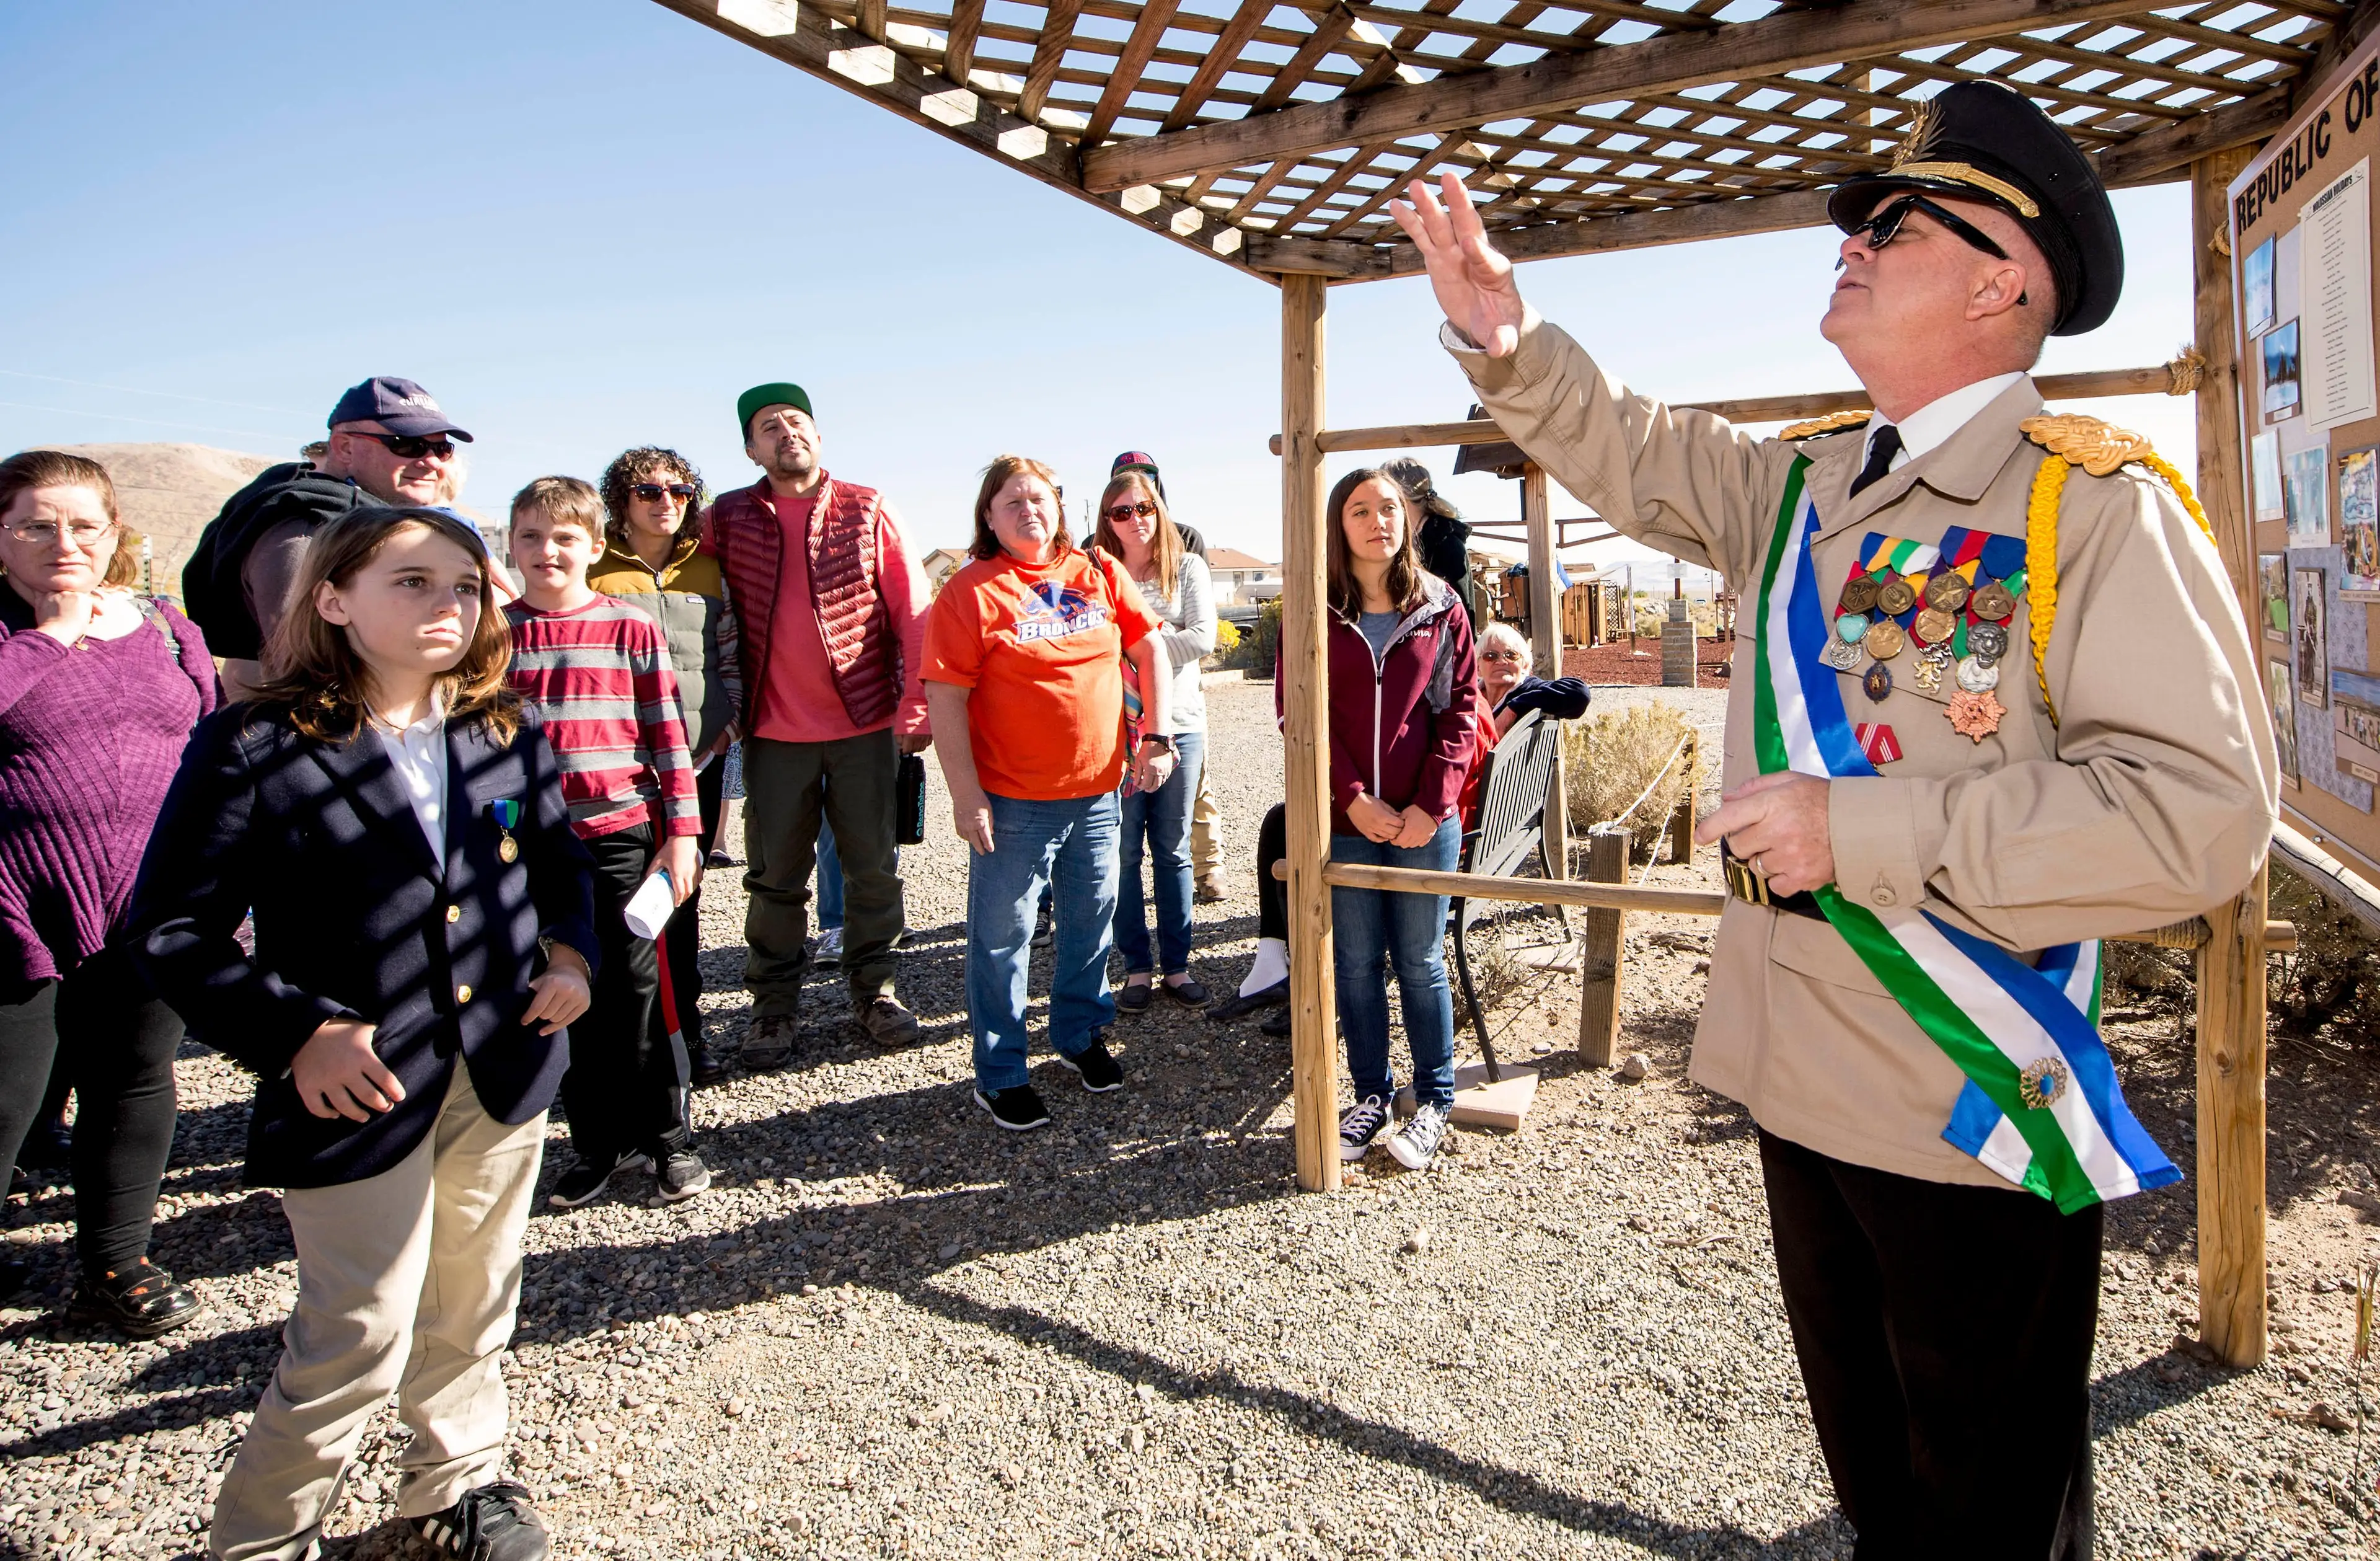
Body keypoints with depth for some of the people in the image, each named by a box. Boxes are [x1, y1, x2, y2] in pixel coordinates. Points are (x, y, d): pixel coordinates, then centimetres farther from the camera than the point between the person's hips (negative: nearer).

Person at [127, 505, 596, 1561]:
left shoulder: (510, 737, 2)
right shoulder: (252, 748, -12)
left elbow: (559, 859, 17)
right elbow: (170, 928, -9)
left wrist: (573, 955, 0)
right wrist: (294, 1032, -18)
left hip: (504, 1075, 5)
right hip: (357, 1085, -4)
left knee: (474, 1307, 20)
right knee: (360, 1336, 3)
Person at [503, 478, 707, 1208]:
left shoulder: (632, 628, 0)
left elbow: (668, 736, 0)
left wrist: (681, 834, -4)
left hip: (623, 833, -2)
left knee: (635, 985, 3)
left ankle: (669, 1137, 17)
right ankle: (597, 1142, 23)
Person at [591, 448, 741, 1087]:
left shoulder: (709, 571, 12)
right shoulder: (594, 572, 2)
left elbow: (731, 661, 14)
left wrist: (723, 730, 2)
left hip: (700, 760, 3)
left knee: (684, 897, 9)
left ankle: (684, 1029, 20)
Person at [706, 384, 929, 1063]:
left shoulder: (868, 512, -1)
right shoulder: (728, 520, 3)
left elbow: (913, 610, -2)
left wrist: (916, 706, -7)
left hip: (866, 725, -1)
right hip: (773, 733, 1)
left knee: (874, 868, 9)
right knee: (775, 877, 8)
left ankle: (872, 989, 25)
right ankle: (775, 1007, 22)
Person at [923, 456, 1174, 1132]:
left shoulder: (1098, 573, 5)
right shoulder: (971, 590, -8)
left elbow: (1150, 646, 11)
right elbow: (946, 698, -11)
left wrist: (1157, 737, 3)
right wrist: (966, 795, -15)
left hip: (1096, 791, 4)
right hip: (1013, 801, -4)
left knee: (1091, 918, 17)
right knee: (1002, 935, 5)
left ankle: (1080, 1035, 40)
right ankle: (999, 1075, 20)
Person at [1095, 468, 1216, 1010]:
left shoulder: (1188, 567, 6)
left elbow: (1203, 638, -6)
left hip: (1179, 722, 1)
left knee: (1173, 852, 9)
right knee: (1124, 853, 4)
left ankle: (1177, 966, 18)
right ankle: (1136, 969, 15)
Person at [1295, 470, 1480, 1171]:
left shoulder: (1441, 608, 3)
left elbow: (1462, 708, 1)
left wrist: (1431, 803, -9)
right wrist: (1353, 798, -13)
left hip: (1425, 822, 0)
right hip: (1344, 821, 0)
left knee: (1421, 961, 8)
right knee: (1356, 963, 9)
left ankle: (1435, 1100, 23)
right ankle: (1371, 1093, 25)